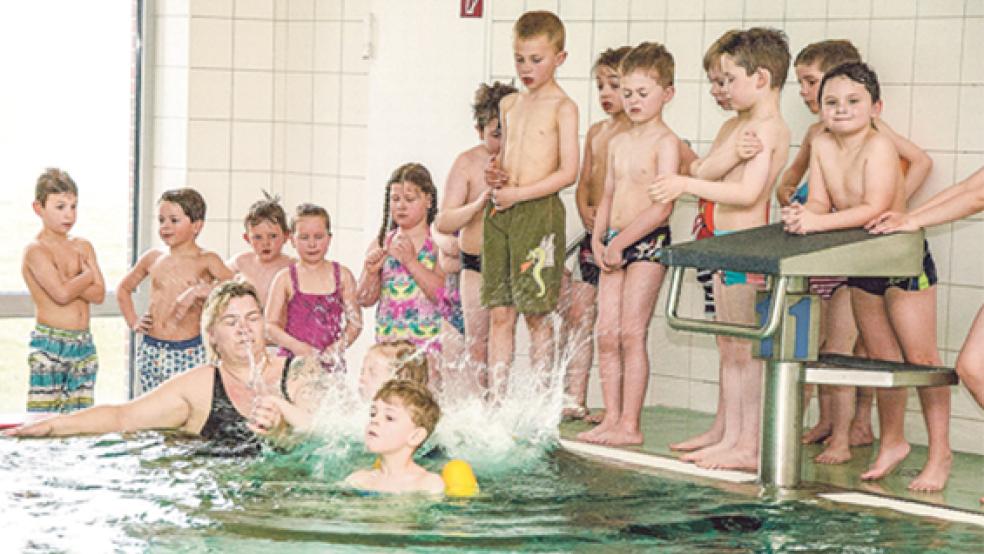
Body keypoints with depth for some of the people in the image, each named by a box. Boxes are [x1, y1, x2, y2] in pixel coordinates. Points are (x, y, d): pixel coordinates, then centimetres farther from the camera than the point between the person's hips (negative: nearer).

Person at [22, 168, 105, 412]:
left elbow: (99, 294, 0)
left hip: (83, 344, 6)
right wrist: (87, 275, -4)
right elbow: (61, 294, -21)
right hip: (49, 345, -6)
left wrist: (69, 281, -12)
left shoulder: (83, 246, 10)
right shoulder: (36, 250, -8)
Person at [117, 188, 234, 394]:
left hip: (189, 351, -5)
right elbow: (123, 289, 27)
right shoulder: (152, 258, 11)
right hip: (150, 351, 5)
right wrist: (133, 322, 16)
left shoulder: (205, 261, -3)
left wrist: (200, 291, -23)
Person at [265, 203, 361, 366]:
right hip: (294, 360, -1)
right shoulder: (285, 278, 4)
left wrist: (340, 345, -9)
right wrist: (296, 345, -13)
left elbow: (355, 321, 8)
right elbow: (270, 324, 2)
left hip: (330, 363, 1)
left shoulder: (343, 275, 8)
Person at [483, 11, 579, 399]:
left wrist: (518, 193, -14)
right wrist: (494, 174, 5)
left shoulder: (562, 107, -3)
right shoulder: (509, 104, 16)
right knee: (499, 313, 5)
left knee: (536, 314, -3)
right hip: (500, 212, 6)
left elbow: (568, 172, -10)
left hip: (539, 211, -6)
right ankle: (496, 402, 8)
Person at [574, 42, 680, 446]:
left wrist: (621, 241, -15)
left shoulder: (665, 142, -8)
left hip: (648, 242, -7)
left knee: (631, 333, -9)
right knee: (606, 334, 4)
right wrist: (598, 238, 5)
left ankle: (630, 425, -5)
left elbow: (662, 208, -15)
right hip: (614, 244, 7)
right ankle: (611, 419, 11)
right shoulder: (618, 142, 15)